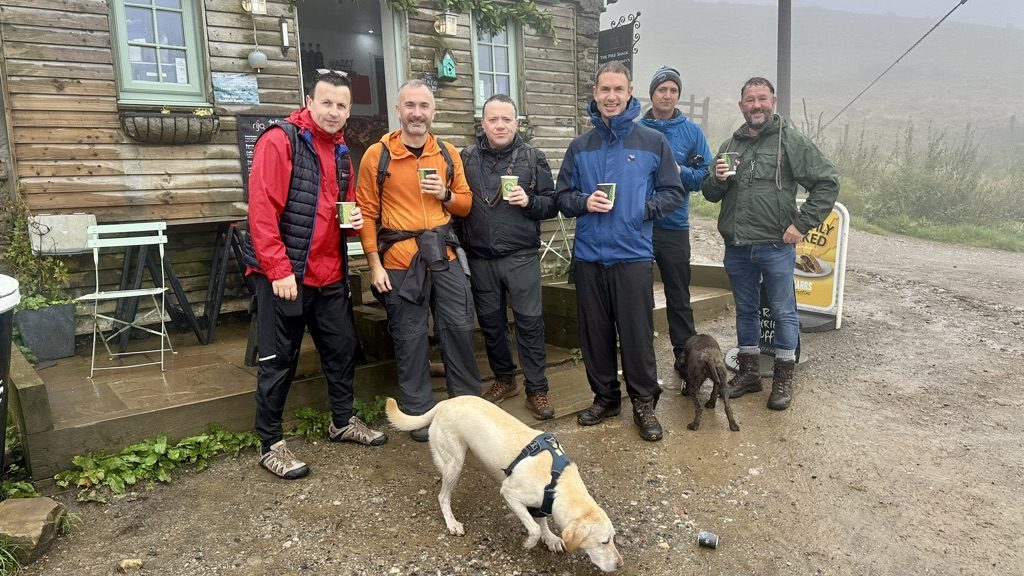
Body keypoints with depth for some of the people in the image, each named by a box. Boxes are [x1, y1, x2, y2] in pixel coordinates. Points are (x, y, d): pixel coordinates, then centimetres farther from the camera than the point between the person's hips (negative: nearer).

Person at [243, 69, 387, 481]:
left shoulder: (341, 152, 14)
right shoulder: (280, 141, -11)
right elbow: (262, 210, -18)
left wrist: (355, 219, 2)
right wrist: (279, 270, -21)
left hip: (329, 274, 8)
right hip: (283, 275, -7)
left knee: (343, 347, 16)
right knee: (278, 361, 2)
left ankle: (343, 421, 35)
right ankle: (270, 445, 17)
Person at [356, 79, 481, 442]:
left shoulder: (448, 154, 8)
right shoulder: (377, 155, -3)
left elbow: (465, 204, 14)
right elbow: (367, 213, -3)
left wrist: (446, 195, -8)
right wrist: (374, 264, -8)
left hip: (443, 254, 3)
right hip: (399, 258, -3)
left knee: (459, 326, 6)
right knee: (410, 337, 5)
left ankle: (469, 400, 25)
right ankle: (419, 412, 20)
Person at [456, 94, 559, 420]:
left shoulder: (533, 158, 2)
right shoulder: (466, 158, 6)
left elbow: (552, 204, 4)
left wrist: (530, 201, -15)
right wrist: (460, 245, 1)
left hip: (521, 257, -2)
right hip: (480, 258, 2)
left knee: (529, 322, -1)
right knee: (490, 322, 12)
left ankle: (536, 390, 10)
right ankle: (504, 380, 30)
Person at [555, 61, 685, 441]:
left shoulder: (653, 142, 2)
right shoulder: (580, 146, 10)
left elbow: (673, 193, 4)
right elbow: (562, 196, 12)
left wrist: (642, 210, -10)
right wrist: (584, 202, -8)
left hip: (633, 255, -3)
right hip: (588, 256, 3)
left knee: (637, 333, 1)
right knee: (594, 333, 11)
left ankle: (644, 403, 18)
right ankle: (604, 396, 27)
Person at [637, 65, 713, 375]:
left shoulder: (692, 132, 5)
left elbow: (705, 175, 3)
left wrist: (680, 171, -14)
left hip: (675, 225, 1)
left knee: (679, 297, 9)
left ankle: (685, 354, 20)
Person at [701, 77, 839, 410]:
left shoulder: (791, 141, -3)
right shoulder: (730, 145, 11)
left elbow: (827, 182, -5)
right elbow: (711, 195, 14)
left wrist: (802, 224, -10)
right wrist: (717, 179, -8)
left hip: (775, 246, -5)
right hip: (736, 246, 5)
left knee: (783, 312, 4)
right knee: (745, 310, 15)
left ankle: (783, 379, 18)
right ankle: (748, 372, 29)